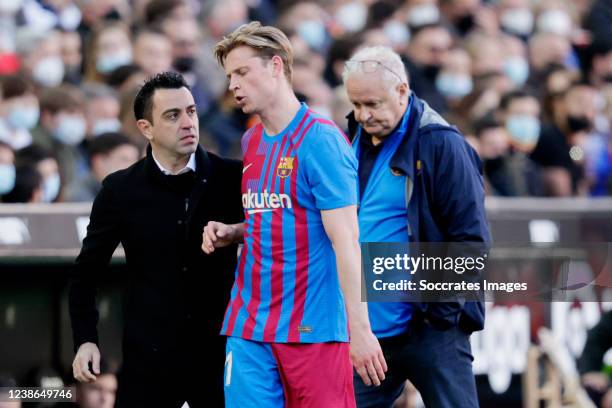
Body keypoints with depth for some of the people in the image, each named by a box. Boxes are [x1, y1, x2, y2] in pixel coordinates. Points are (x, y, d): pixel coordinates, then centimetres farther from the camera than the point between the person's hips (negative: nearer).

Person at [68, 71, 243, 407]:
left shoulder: (231, 178, 1)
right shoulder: (120, 191, 2)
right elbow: (86, 271, 9)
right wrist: (85, 339, 1)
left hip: (220, 353, 0)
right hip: (149, 358, 0)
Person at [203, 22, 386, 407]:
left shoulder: (321, 140, -10)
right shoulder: (251, 142, 13)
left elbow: (346, 242, -14)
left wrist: (360, 329, -19)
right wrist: (231, 233, 6)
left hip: (312, 328, -7)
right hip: (249, 329, 7)